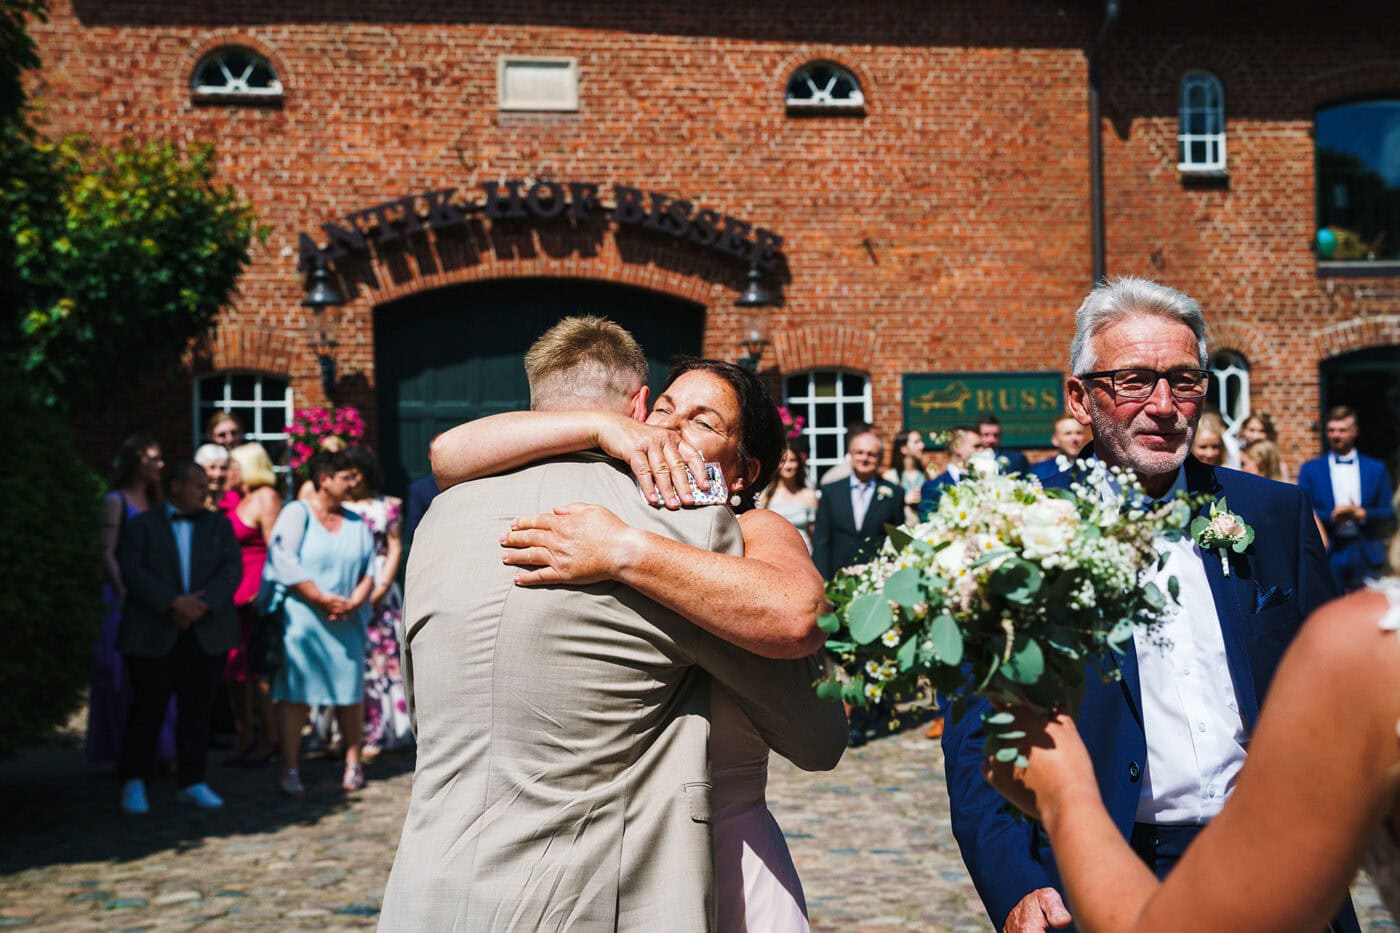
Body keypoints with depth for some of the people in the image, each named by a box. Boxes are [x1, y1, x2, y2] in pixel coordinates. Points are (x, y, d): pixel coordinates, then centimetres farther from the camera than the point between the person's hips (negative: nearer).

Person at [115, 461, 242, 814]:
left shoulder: (219, 526, 14)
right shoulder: (141, 526, 6)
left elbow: (232, 570, 1)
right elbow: (133, 572, -8)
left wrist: (203, 604, -14)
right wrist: (173, 603, -19)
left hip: (207, 634, 3)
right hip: (154, 635, -2)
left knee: (197, 710, 4)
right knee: (148, 708, 0)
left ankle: (192, 782, 12)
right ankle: (134, 782, 13)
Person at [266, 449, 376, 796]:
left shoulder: (356, 523, 14)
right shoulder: (296, 514, -1)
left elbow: (369, 569, 11)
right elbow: (286, 565, -10)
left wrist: (353, 602, -8)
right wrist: (324, 601, -13)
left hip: (346, 624, 4)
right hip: (302, 620, -4)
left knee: (351, 694, 5)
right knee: (295, 695, -4)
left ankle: (353, 764, 18)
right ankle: (289, 770, 2)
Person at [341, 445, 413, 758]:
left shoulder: (387, 506, 8)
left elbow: (395, 547, 5)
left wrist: (382, 587, -7)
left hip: (379, 594, -1)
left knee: (379, 659, -3)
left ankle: (374, 735, 1)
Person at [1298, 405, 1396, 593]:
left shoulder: (1376, 469, 12)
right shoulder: (1310, 470, 9)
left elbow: (1389, 515, 8)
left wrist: (1362, 514, -10)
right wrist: (1331, 516, -13)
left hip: (1367, 556, 1)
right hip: (1327, 556, -1)